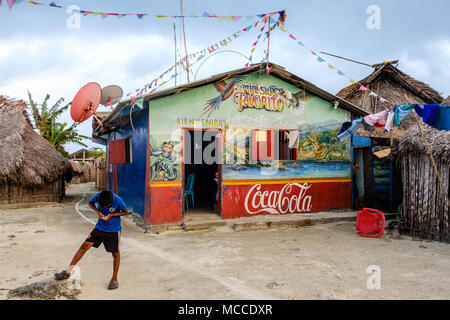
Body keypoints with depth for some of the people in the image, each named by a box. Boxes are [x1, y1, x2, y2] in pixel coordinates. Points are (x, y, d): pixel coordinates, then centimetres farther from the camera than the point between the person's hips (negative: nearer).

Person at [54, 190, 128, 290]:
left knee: (115, 254, 3)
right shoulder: (98, 196, -18)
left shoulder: (118, 200, -26)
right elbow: (90, 203, 4)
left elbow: (126, 212, -10)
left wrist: (111, 215, -22)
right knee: (85, 245, -5)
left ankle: (114, 279, 18)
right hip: (100, 227, 3)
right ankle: (68, 272, 3)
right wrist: (98, 211, -16)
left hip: (113, 230, -3)